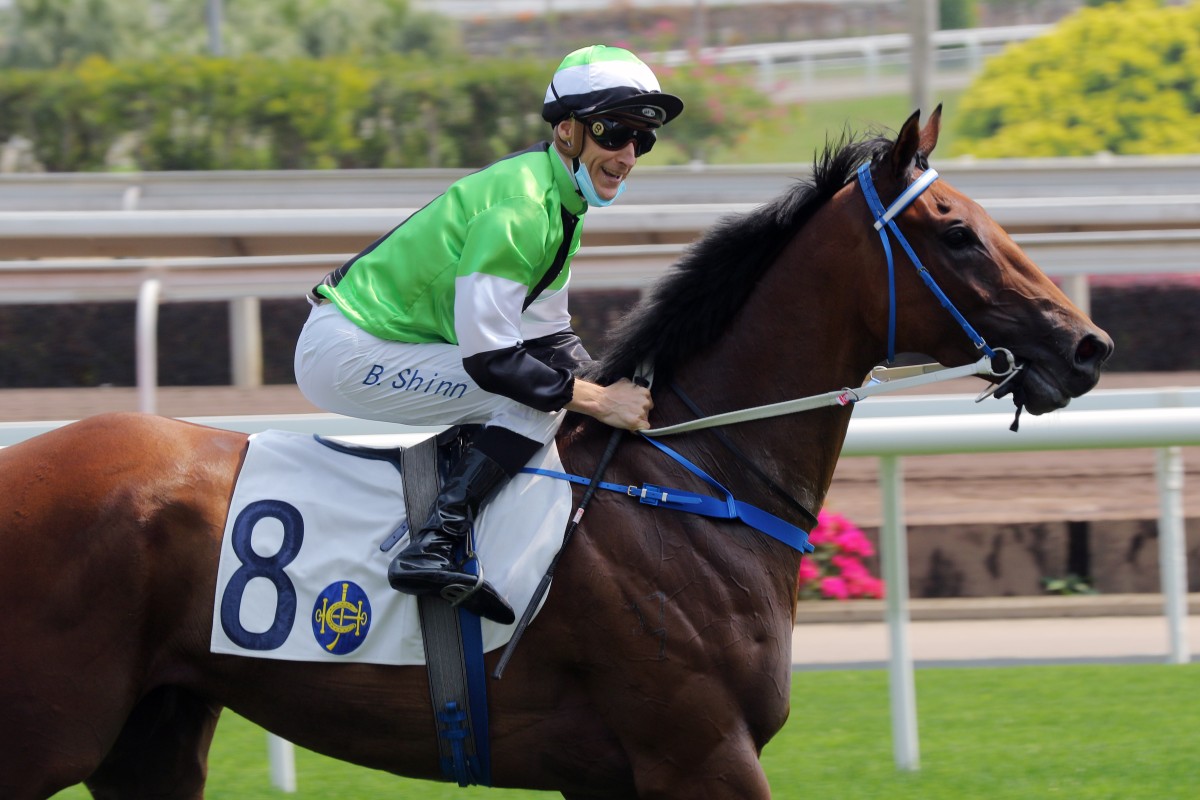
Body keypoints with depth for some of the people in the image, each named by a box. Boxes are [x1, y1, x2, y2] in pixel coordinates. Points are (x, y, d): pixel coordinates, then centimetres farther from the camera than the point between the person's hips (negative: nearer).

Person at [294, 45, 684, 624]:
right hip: (345, 353, -10)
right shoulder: (518, 207, -23)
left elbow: (547, 336, 15)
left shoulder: (560, 205, 9)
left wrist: (611, 390, 0)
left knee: (552, 378, 18)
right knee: (536, 399, -19)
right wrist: (599, 401, -21)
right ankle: (434, 548, -24)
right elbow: (488, 357, -26)